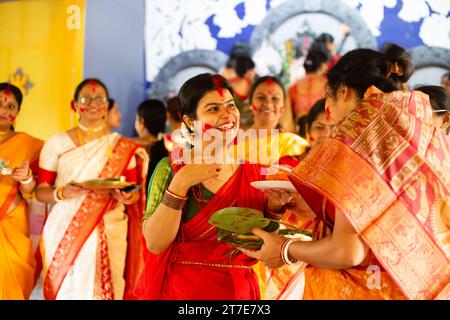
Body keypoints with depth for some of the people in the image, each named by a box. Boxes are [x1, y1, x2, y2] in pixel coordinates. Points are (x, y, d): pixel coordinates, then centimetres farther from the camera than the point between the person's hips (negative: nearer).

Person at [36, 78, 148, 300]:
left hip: (109, 234, 0)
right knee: (66, 289, 0)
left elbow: (135, 193, 8)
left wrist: (127, 197, -14)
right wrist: (62, 193, -16)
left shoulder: (123, 147, 6)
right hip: (64, 235, 0)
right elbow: (40, 191, 4)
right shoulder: (57, 143, 4)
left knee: (103, 290, -1)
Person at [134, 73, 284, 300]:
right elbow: (155, 244, -17)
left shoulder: (252, 170, -1)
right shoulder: (171, 168, -9)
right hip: (183, 290, -3)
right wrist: (180, 183, -23)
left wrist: (274, 208, -13)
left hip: (241, 289, 3)